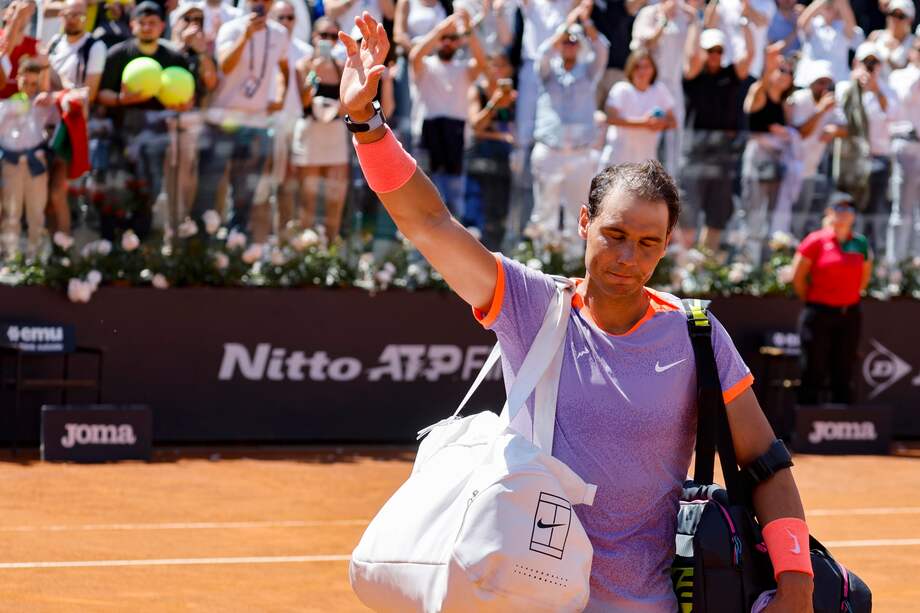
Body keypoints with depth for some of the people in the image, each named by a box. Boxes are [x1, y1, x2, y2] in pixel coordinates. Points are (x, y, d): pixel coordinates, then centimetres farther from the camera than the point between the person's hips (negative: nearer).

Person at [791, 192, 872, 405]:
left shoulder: (860, 243, 7)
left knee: (844, 374, 8)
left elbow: (865, 276, 20)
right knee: (814, 373, -2)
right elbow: (797, 276, -2)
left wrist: (849, 297, 13)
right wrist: (811, 301, 3)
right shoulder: (815, 241, -6)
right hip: (819, 314, -4)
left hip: (849, 315, 4)